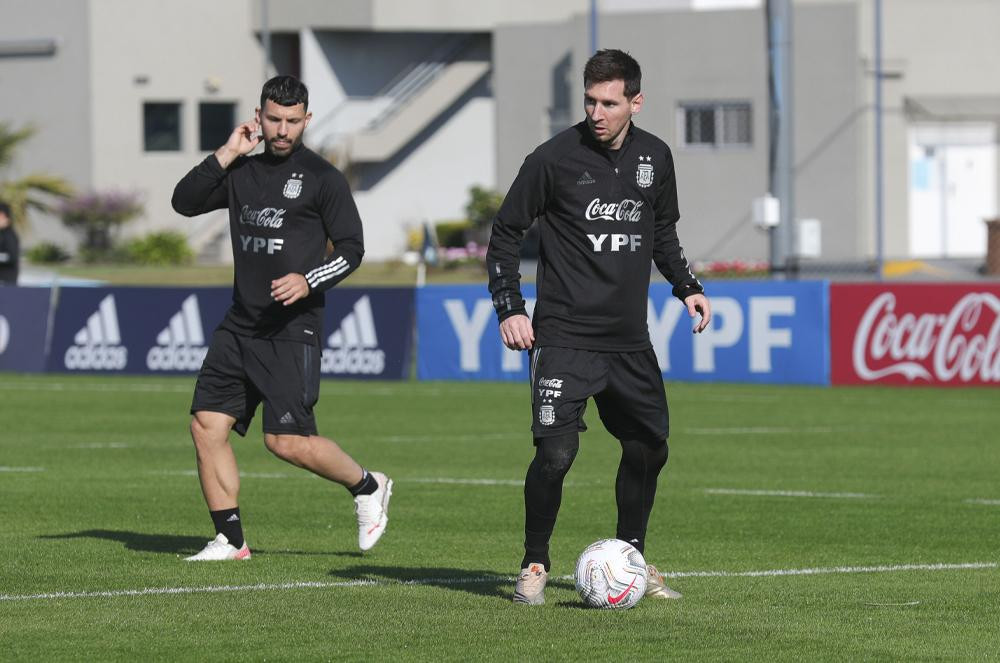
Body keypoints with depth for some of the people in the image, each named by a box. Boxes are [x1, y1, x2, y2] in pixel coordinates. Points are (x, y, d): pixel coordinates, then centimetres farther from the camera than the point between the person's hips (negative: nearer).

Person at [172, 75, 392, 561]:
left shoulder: (321, 178, -2)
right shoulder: (242, 172, 13)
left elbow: (351, 248, -3)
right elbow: (184, 201, 6)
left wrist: (308, 281, -19)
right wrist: (226, 154, -1)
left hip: (292, 329, -6)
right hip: (240, 325, 6)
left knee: (287, 441, -12)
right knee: (206, 425, -3)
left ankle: (368, 487, 13)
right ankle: (230, 539, 5)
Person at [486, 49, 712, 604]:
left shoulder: (654, 158, 7)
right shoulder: (555, 159, -8)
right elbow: (505, 232, 0)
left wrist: (686, 286, 11)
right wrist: (509, 308, -8)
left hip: (629, 339, 5)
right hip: (565, 335, -5)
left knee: (649, 448, 10)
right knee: (556, 451, -15)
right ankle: (534, 567, 1)